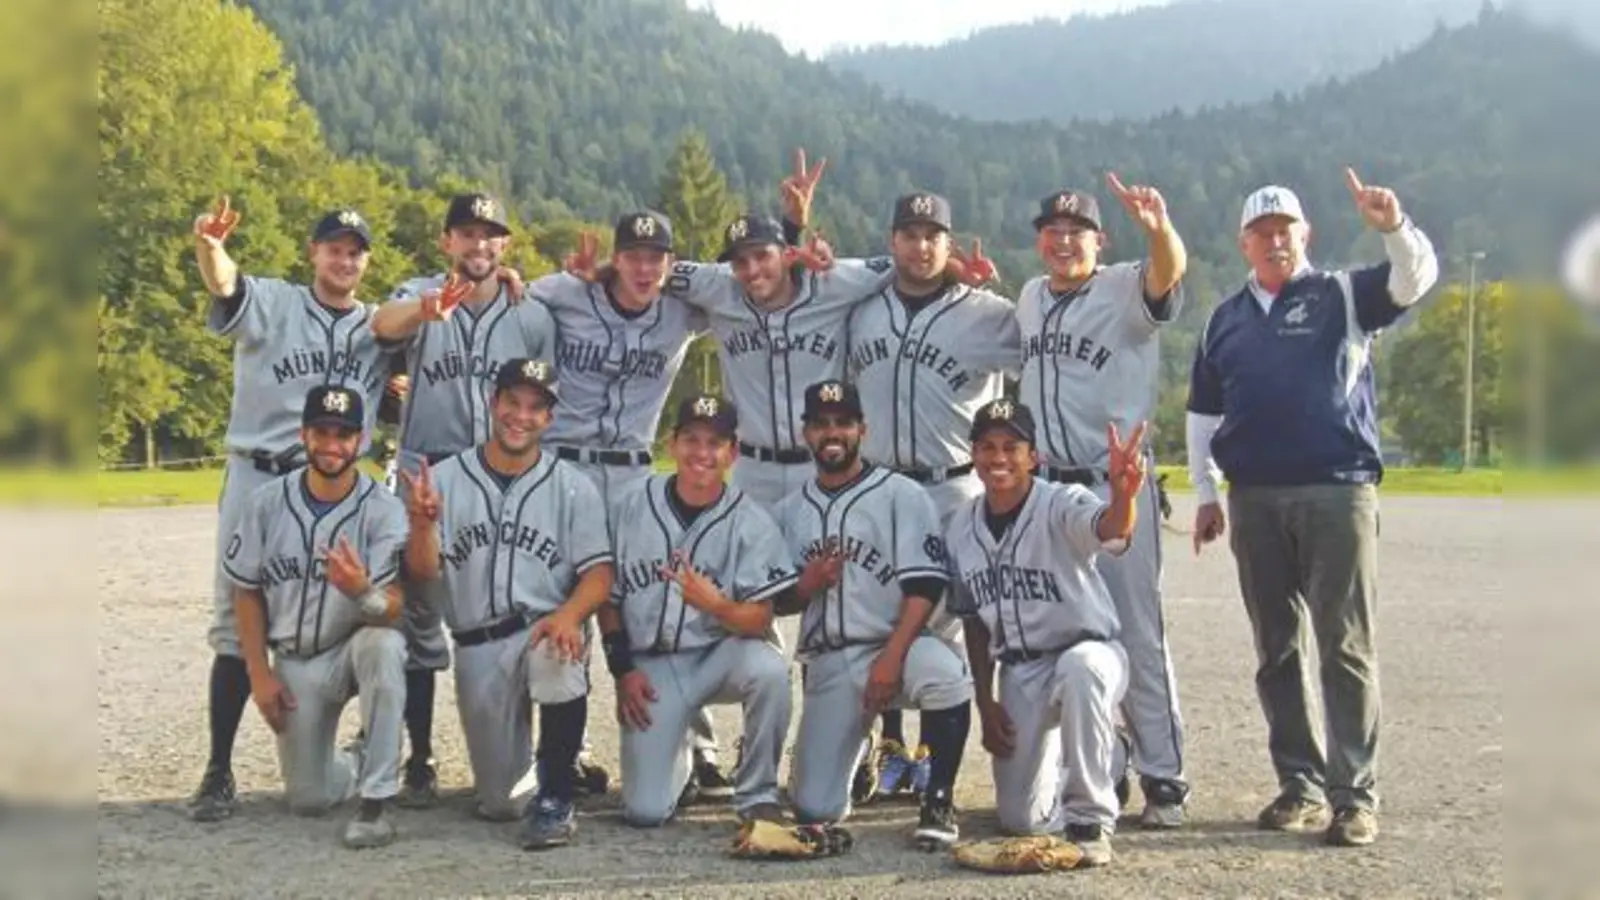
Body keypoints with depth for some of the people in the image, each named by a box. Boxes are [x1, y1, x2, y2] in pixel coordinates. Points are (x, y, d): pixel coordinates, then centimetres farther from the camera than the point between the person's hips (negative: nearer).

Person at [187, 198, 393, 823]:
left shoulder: (379, 329, 11)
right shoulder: (271, 303, -1)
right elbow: (224, 283, -21)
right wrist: (209, 248, -45)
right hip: (258, 480, -3)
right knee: (238, 626, -1)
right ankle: (218, 771, 5)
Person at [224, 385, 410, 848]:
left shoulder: (384, 509, -15)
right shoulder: (267, 502, -6)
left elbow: (395, 608, -24)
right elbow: (247, 591, 3)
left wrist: (363, 592, -47)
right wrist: (259, 673, -2)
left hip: (358, 645, -3)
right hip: (296, 661, 3)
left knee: (385, 645, -39)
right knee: (308, 799, 1)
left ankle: (376, 800, -28)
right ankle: (364, 763, 38)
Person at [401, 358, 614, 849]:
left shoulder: (573, 487, 3)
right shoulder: (444, 478, 5)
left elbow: (598, 572, -4)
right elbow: (423, 571, -1)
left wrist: (570, 613, -25)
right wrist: (422, 522, -22)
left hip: (546, 631, -1)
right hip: (476, 648, 2)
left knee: (560, 660, -39)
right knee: (500, 803, 1)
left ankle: (555, 800, -18)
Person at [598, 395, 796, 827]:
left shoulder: (751, 522, -8)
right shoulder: (633, 507, -1)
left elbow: (759, 619, -14)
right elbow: (606, 595, 8)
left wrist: (716, 605, -35)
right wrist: (622, 670, 0)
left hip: (721, 653, -1)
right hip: (650, 664, 1)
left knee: (768, 668, -37)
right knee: (645, 810, -10)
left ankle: (757, 796, -13)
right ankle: (678, 756, 28)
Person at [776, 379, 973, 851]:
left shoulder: (902, 494, -2)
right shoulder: (790, 511, 13)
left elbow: (925, 587, -11)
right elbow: (776, 603, 14)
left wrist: (892, 657, -22)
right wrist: (805, 586, -9)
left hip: (894, 645, -3)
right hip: (826, 663, 4)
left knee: (945, 674, -39)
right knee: (814, 808, -5)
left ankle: (938, 801, -17)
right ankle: (854, 750, 30)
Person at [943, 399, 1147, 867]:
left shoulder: (1061, 504, -17)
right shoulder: (963, 527, 0)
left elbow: (1110, 530, -42)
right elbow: (975, 618, 9)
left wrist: (1123, 494, -65)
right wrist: (985, 703, 4)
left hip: (1090, 651, -5)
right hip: (1020, 671, 5)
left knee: (1080, 667, -43)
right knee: (1022, 819, 0)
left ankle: (1091, 819, -23)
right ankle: (1104, 758, 33)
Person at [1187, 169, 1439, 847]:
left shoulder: (1343, 295, 6)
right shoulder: (1225, 319, 16)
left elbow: (1416, 278, -11)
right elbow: (1203, 414, 20)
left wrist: (1394, 227, -29)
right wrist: (1206, 495, 14)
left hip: (1338, 491, -4)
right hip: (1255, 501, 4)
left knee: (1346, 649, -4)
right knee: (1277, 652, 8)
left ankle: (1355, 796, -1)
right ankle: (1301, 785, 17)